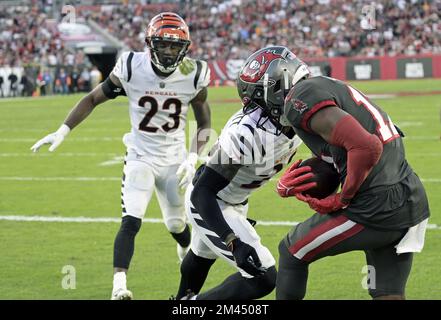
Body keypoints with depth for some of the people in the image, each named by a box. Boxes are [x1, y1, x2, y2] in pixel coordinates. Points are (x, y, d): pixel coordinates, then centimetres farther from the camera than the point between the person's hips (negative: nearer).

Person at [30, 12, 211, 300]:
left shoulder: (193, 75, -11)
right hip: (141, 158, -2)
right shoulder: (132, 68, -15)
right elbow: (93, 98, -3)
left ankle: (188, 256, 48)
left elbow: (204, 123, 2)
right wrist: (62, 132, -10)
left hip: (175, 161, 2)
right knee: (131, 222, -19)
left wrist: (193, 158, -12)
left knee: (176, 224, 14)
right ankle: (119, 287, -25)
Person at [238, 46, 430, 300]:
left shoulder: (301, 98, -11)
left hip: (377, 209, -9)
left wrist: (342, 199, -12)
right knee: (388, 293, 15)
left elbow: (366, 147, -24)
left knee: (292, 253, 12)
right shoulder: (328, 88, 21)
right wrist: (288, 186, 5)